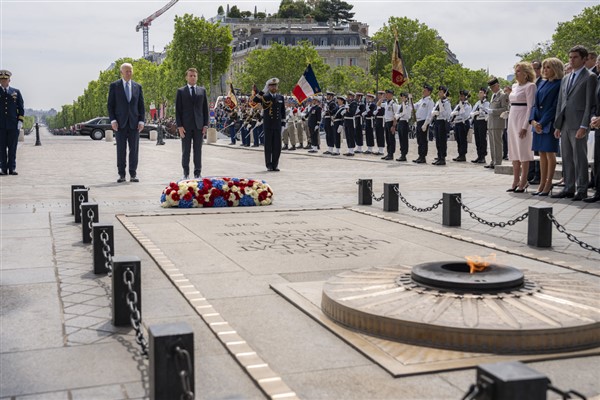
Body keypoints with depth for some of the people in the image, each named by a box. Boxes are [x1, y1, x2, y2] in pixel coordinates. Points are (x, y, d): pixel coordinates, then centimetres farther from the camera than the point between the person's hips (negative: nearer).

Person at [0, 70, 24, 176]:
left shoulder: (16, 92, 9)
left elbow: (21, 108, 8)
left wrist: (20, 121, -1)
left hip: (13, 125, 0)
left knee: (12, 148, 1)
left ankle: (12, 168, 4)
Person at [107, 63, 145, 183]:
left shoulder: (138, 86, 11)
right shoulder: (114, 86, 4)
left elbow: (141, 105, 10)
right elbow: (110, 105, 2)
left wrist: (142, 121, 0)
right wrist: (113, 120, -8)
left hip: (134, 123, 2)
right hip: (120, 123, -2)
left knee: (134, 149, 1)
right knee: (121, 150, 0)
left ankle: (133, 175, 6)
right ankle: (121, 175, 5)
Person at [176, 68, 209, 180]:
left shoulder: (202, 90, 11)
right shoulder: (181, 91, 5)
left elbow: (205, 109, 10)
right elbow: (178, 110, 1)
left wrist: (205, 125, 2)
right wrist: (179, 126, -7)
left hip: (199, 125, 2)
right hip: (186, 126, -2)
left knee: (198, 151, 4)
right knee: (185, 151, 2)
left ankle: (197, 174, 9)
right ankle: (186, 174, 9)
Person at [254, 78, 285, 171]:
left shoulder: (280, 97, 11)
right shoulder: (265, 97, -1)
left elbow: (283, 111, 21)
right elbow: (255, 100, -21)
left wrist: (281, 119, 12)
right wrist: (263, 91, -22)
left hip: (277, 125, 3)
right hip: (268, 125, -3)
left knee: (277, 146, 3)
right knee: (268, 145, 0)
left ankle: (275, 165, 11)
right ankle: (269, 165, 8)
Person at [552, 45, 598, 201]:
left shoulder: (590, 77, -3)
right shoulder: (566, 79, 19)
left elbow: (590, 104, -10)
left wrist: (584, 126, -17)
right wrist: (557, 125, 13)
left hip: (578, 125, -7)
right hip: (565, 125, 7)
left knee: (580, 158, -3)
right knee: (567, 158, 9)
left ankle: (582, 190, 3)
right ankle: (569, 189, 15)